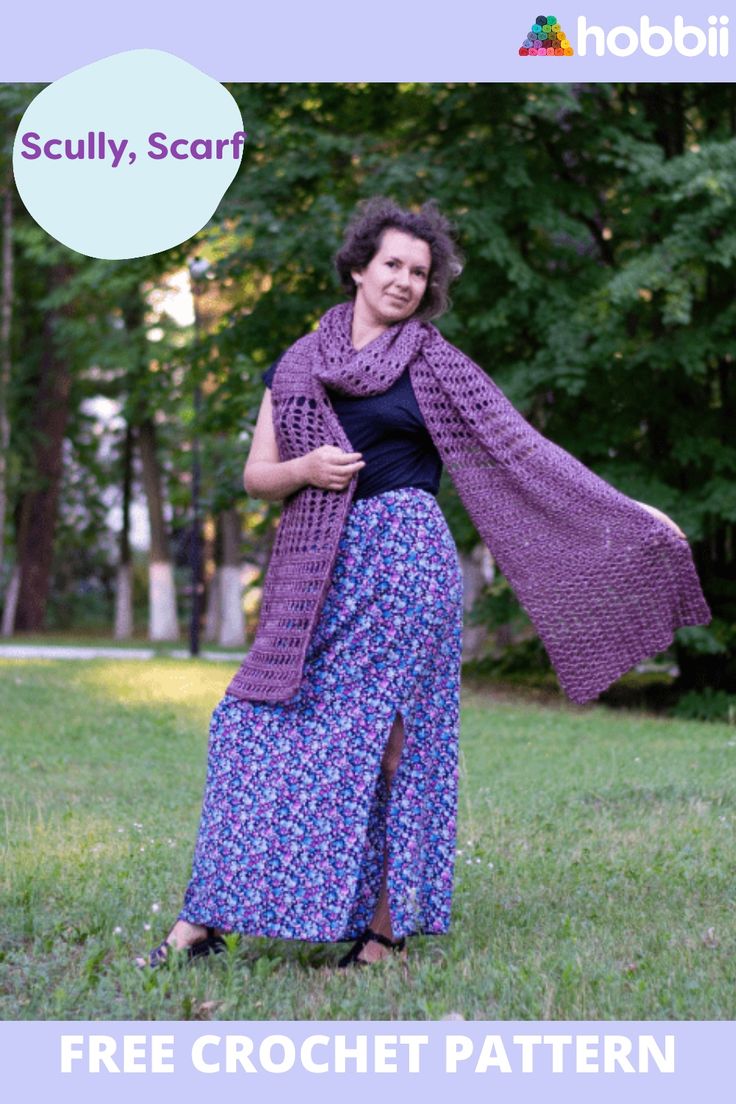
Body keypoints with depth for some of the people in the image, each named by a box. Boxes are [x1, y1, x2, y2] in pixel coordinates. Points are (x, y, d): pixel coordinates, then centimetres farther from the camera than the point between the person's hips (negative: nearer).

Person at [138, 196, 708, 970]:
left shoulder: (436, 368, 5)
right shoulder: (297, 365, 14)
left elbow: (524, 450, 4)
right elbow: (256, 475, 13)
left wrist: (628, 513, 0)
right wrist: (305, 468, -9)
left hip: (400, 559, -3)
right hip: (315, 576, 3)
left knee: (382, 739, -5)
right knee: (259, 730, -1)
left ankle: (386, 925, 5)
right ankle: (207, 920, 4)